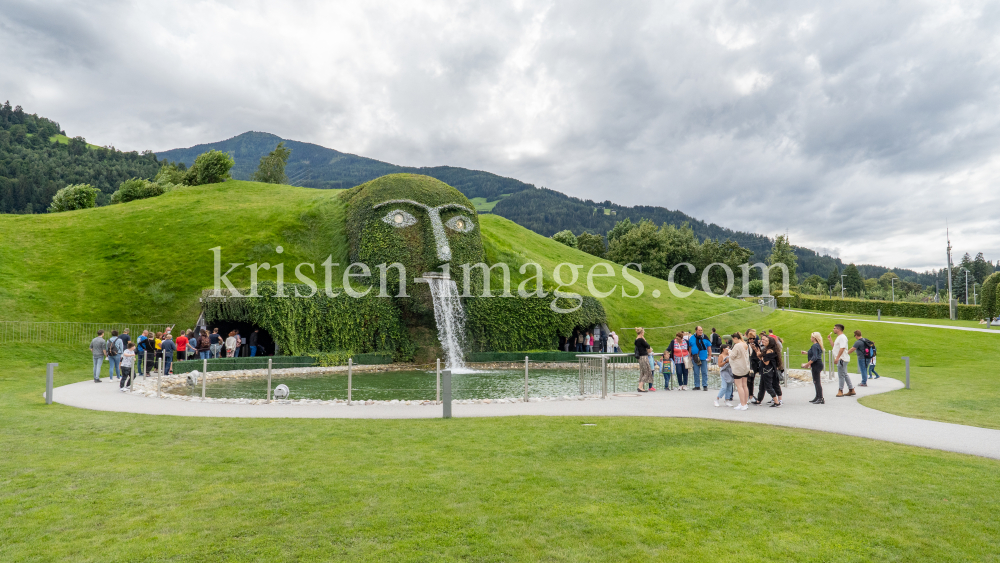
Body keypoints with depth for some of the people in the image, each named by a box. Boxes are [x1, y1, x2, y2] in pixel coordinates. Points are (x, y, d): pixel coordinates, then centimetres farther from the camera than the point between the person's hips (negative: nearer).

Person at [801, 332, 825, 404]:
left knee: (817, 381, -8)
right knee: (815, 381, 17)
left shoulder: (815, 346, -16)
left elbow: (815, 357, -24)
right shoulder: (818, 345, 14)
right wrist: (806, 352, 28)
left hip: (816, 365, -11)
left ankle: (821, 399, -8)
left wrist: (807, 364, -21)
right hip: (816, 365, 11)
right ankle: (817, 397, 24)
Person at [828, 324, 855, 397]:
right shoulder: (839, 337, 18)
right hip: (840, 359, 10)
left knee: (841, 375, -4)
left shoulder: (842, 337, -15)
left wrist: (837, 358, -27)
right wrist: (830, 339, 20)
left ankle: (840, 391, 1)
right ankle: (851, 390, 18)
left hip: (842, 359, -10)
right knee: (845, 375, 13)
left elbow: (842, 348, -24)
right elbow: (834, 346, 29)